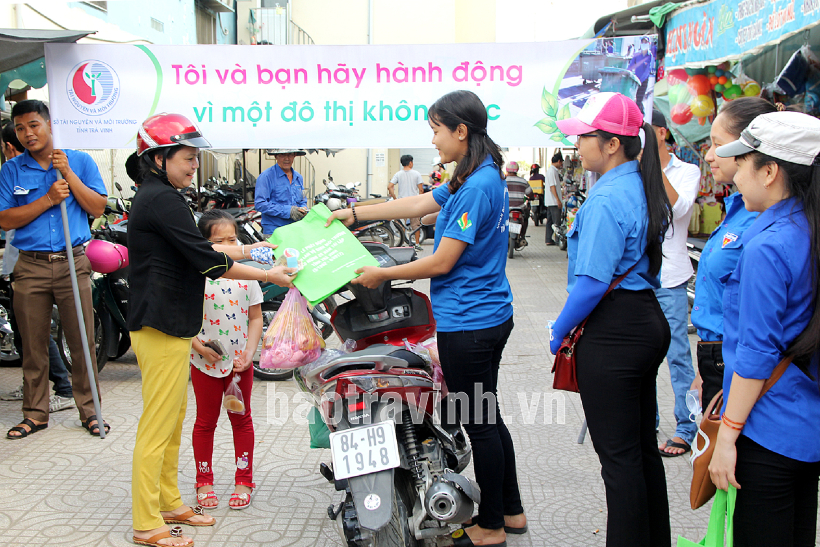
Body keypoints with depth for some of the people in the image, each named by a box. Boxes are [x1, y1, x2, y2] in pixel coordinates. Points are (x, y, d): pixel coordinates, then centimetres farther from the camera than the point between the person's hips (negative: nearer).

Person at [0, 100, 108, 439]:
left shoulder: (80, 161, 5)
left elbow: (97, 208, -1)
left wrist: (69, 175, -10)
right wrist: (49, 199, -12)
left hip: (72, 263, -1)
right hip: (30, 268, 1)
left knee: (82, 343, 1)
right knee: (33, 347, 8)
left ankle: (89, 411, 13)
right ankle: (35, 414, 20)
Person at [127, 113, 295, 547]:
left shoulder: (152, 197, 16)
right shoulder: (164, 200, -17)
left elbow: (195, 249, 23)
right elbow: (208, 262, -19)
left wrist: (245, 249, 20)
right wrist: (270, 276, -12)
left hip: (163, 325, 11)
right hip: (162, 330, -11)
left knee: (173, 420, 18)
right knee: (157, 427, -3)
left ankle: (169, 503, 30)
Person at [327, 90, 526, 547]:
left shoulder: (477, 188, -21)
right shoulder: (479, 179, 11)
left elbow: (441, 263, -20)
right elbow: (417, 205, 19)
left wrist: (382, 275, -8)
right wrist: (355, 213, 21)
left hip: (469, 323, -10)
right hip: (490, 317, 10)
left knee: (480, 423, 3)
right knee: (487, 417, 19)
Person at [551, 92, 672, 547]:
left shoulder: (606, 199, -19)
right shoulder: (643, 188, 10)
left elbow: (592, 282, -24)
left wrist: (559, 331, -9)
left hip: (613, 334, -10)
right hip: (649, 320, 10)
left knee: (618, 454, 1)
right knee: (643, 446, 20)